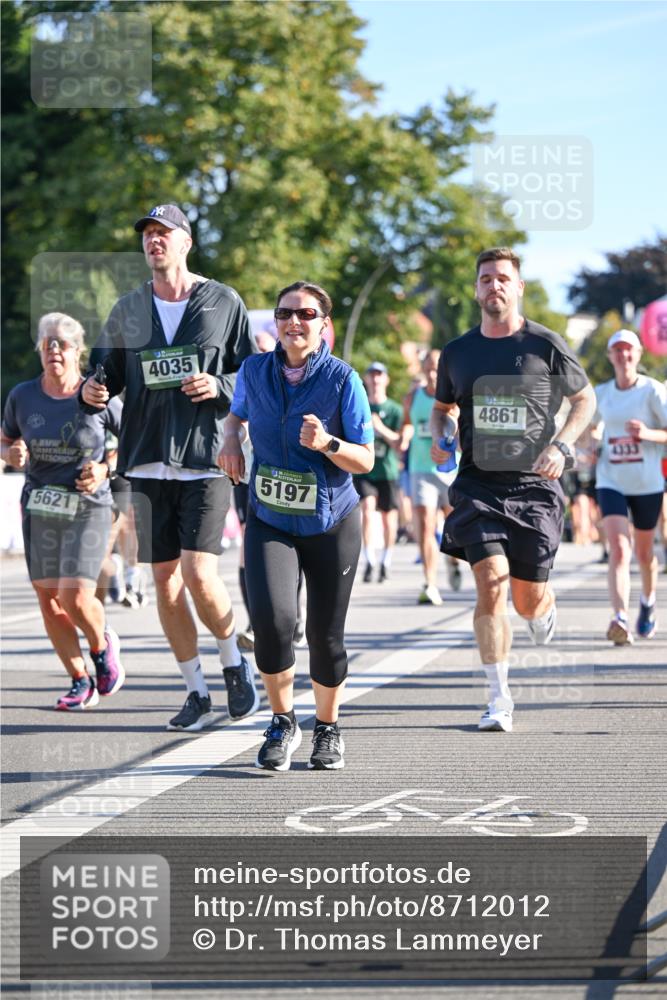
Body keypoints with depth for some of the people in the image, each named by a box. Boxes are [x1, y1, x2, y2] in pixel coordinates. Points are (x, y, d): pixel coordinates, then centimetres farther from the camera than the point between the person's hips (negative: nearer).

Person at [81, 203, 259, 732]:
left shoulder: (224, 303, 2)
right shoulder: (128, 310, 11)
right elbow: (109, 369, 16)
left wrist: (220, 386, -14)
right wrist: (93, 390, -7)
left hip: (206, 460, -4)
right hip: (148, 463, 4)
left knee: (199, 574, -14)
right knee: (165, 578, 3)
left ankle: (235, 662, 12)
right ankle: (197, 692, 15)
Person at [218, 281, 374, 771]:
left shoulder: (343, 378, -12)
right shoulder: (254, 370, -1)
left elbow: (365, 460, -10)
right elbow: (237, 413, 21)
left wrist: (327, 443, -28)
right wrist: (231, 440, 0)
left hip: (331, 523, -1)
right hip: (269, 521, 2)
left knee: (325, 634, 4)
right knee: (272, 619, -20)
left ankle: (328, 728, 30)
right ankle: (283, 722, 2)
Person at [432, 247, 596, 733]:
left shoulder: (546, 345, -2)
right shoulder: (457, 352, 7)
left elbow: (585, 398, 8)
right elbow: (443, 407, 23)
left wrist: (561, 446, -7)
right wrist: (441, 436, 1)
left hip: (534, 486, -1)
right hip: (478, 484, 1)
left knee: (528, 601, 2)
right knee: (491, 582, -16)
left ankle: (545, 609, 44)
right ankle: (500, 700, -9)